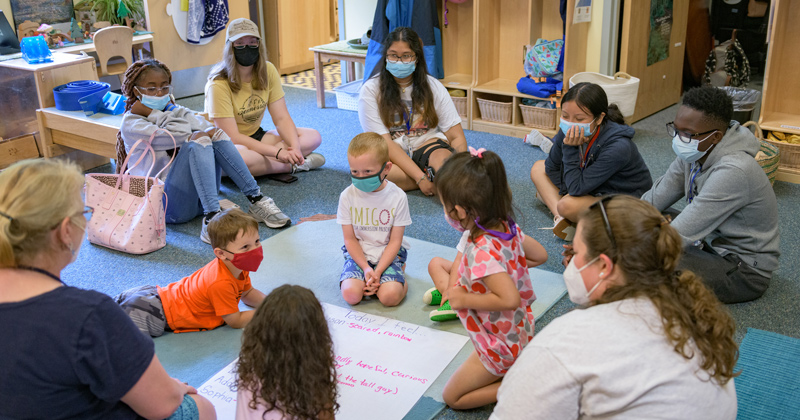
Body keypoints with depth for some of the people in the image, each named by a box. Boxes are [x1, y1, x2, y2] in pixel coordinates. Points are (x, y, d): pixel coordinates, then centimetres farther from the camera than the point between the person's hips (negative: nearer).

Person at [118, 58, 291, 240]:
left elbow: (203, 126, 0)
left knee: (216, 133, -12)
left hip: (199, 197, 6)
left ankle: (256, 199, -20)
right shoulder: (131, 123, 1)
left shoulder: (170, 112, 23)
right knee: (198, 139, -25)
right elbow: (179, 135, -17)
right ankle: (212, 216, -42)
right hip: (168, 204, -6)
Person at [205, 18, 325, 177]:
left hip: (256, 136, 6)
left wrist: (295, 148, -25)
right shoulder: (219, 85, -22)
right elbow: (232, 137, -25)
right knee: (240, 157, -42)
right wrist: (277, 152, -32)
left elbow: (282, 118, -6)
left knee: (313, 137, -8)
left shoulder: (268, 71, -4)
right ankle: (290, 166, -18)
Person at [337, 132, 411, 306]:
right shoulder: (347, 196, -8)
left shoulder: (398, 197, -11)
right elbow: (350, 238, -3)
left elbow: (395, 241, -8)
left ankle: (399, 272, 8)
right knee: (351, 294, -24)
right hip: (358, 254, 1)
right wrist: (366, 268, -16)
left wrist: (378, 272, -18)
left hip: (388, 253, -1)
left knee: (390, 296, -24)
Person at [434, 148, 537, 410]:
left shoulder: (482, 252, -35)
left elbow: (509, 299, -40)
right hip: (521, 330, 8)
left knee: (453, 397, 9)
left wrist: (465, 299, -26)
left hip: (501, 346, -8)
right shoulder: (508, 226, -9)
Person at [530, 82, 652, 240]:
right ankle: (561, 218, -14)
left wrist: (570, 149, -34)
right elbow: (552, 166, 2)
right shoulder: (568, 130, -16)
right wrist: (566, 192, -8)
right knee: (538, 168, 2)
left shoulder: (618, 147, -34)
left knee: (568, 205, -36)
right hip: (593, 189, 8)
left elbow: (576, 188, -33)